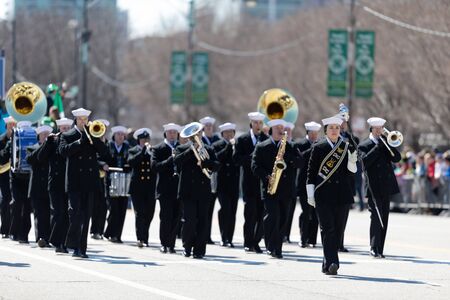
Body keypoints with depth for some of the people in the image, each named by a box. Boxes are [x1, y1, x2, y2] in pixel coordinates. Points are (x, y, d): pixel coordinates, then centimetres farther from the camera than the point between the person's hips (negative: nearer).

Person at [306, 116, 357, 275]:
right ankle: (331, 263, -18)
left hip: (342, 195, 3)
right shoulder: (319, 147, 3)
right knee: (327, 228, -10)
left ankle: (328, 264, 13)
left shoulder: (348, 147, 9)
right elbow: (311, 172, 3)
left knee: (337, 229, 5)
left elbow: (351, 172, 8)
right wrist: (310, 194, -2)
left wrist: (352, 161, -13)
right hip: (323, 194, -3)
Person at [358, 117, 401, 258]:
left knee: (384, 219, 7)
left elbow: (397, 158, 5)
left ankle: (379, 249, 11)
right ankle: (374, 248, -17)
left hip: (386, 187, 6)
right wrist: (377, 147, -17)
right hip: (374, 187, -6)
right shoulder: (365, 146, 0)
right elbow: (365, 161, -17)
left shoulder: (385, 143, 16)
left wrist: (387, 144, -6)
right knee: (376, 217, -15)